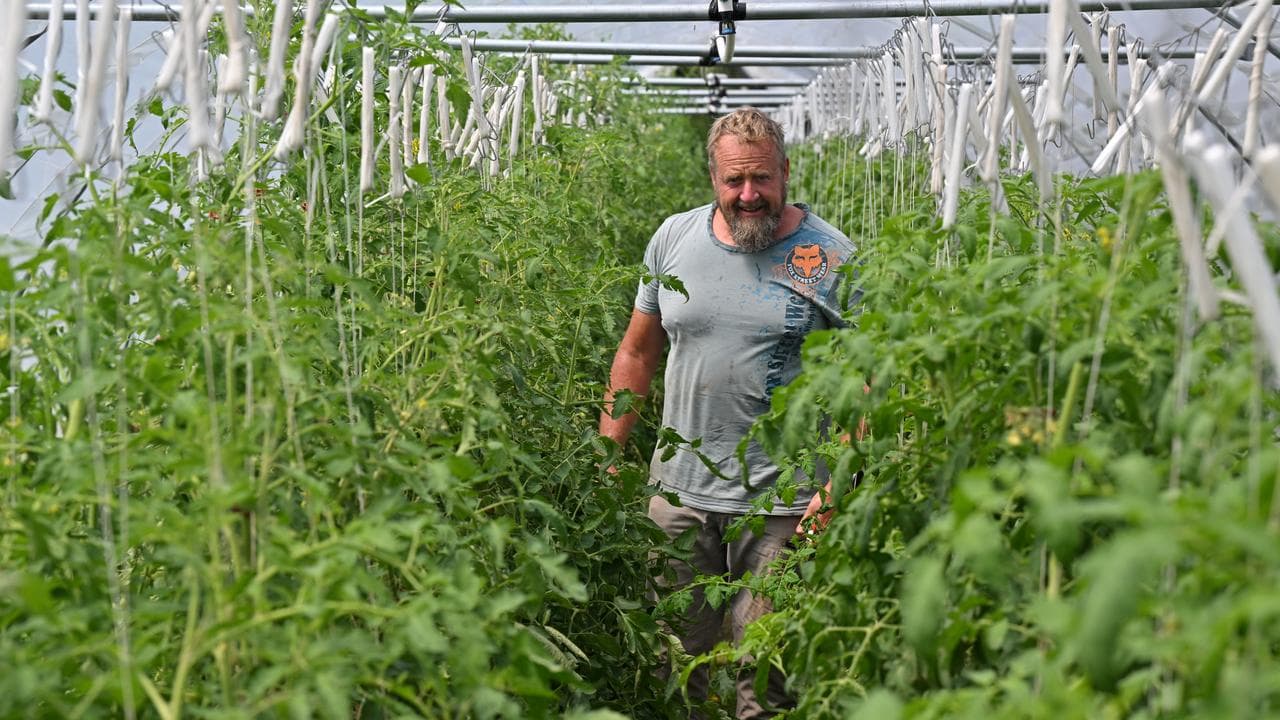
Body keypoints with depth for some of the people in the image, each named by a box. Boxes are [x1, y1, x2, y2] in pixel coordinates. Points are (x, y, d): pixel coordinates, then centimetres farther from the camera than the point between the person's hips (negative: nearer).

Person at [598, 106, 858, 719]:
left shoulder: (831, 258, -4)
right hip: (678, 489, 4)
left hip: (784, 504, -3)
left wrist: (838, 486, -13)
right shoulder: (674, 238, 6)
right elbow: (637, 354, 15)